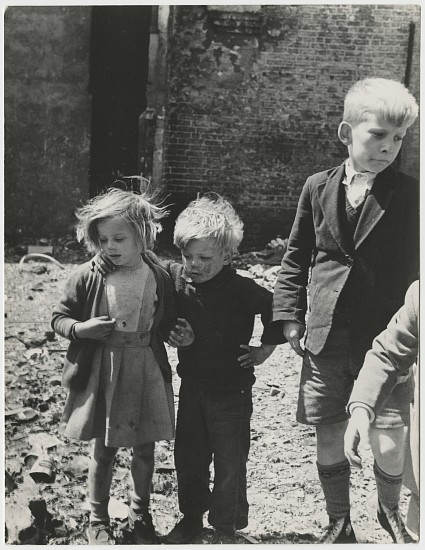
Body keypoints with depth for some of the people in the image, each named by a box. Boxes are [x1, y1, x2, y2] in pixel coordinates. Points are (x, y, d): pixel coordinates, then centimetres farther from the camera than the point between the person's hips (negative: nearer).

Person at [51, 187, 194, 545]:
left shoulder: (159, 279, -4)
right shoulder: (87, 277, -8)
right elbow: (59, 317, 1)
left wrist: (178, 335, -9)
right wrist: (81, 328, -18)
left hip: (147, 374, 2)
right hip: (101, 373, -1)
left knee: (145, 448, 14)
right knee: (104, 450, 11)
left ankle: (140, 513, 36)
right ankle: (98, 519, 31)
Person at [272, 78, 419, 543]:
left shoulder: (409, 195, -3)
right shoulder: (318, 188, 3)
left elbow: (412, 266, -1)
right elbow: (296, 258, 10)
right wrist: (291, 317, 4)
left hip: (387, 339, -2)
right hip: (327, 341, 2)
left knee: (389, 447, -5)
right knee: (329, 441, 11)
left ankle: (388, 517, 27)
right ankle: (339, 525, 34)